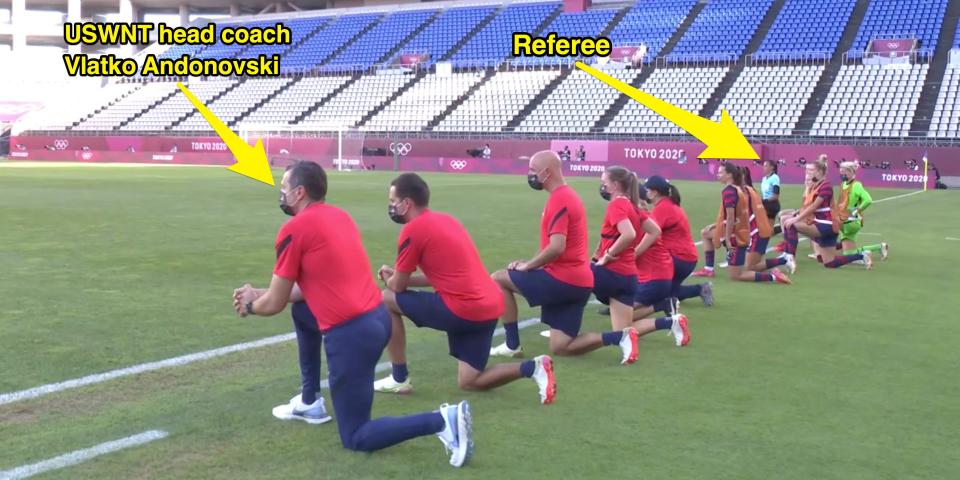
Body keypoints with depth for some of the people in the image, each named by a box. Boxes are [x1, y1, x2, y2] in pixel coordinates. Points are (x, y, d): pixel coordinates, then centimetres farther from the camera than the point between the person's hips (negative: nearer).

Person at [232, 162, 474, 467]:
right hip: (376, 318, 9)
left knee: (356, 439, 3)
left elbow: (275, 304, -1)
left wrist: (250, 306, 22)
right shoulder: (339, 216, 16)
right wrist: (259, 293, 30)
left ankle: (442, 420, -17)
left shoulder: (295, 228, -8)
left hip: (351, 334, -8)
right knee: (301, 311, 31)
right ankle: (310, 400, 33)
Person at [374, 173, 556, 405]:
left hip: (464, 308, -9)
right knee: (468, 382, 17)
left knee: (386, 300, 6)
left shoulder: (413, 229, -8)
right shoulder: (446, 220, 18)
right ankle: (533, 367, 0)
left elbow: (397, 286, 0)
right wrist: (396, 275, 25)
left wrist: (388, 279, 24)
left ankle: (399, 379, 9)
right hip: (489, 305, 9)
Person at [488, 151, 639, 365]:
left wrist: (527, 266, -10)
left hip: (564, 279, -10)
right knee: (560, 348, 11)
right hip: (579, 281, 10)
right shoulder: (568, 195, 17)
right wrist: (530, 262, 12)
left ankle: (512, 345, 2)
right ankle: (619, 337, 1)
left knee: (498, 279, 0)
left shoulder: (558, 200, -15)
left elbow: (556, 248, -25)